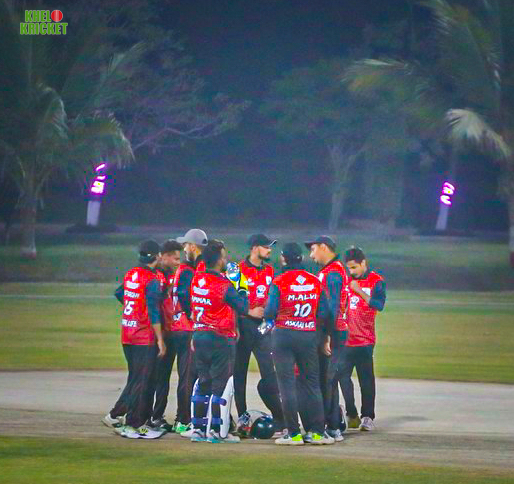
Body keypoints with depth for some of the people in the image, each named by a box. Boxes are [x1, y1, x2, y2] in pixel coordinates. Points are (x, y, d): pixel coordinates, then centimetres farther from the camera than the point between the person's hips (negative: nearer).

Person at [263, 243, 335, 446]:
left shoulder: (279, 282, -9)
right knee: (311, 383, 11)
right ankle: (317, 431, 10)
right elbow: (324, 313, 3)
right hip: (309, 336, 3)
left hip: (283, 335, -3)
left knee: (287, 383, 1)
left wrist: (267, 320, 11)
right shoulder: (315, 282, 3)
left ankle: (294, 433, -3)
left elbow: (270, 312, -12)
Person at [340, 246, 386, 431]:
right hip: (345, 338, 5)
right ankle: (352, 415, 9)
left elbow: (379, 305, -16)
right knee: (343, 376, 1)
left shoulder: (376, 281, -2)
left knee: (366, 378, -2)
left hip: (364, 339, -5)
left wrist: (359, 291, -20)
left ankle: (367, 417, 5)